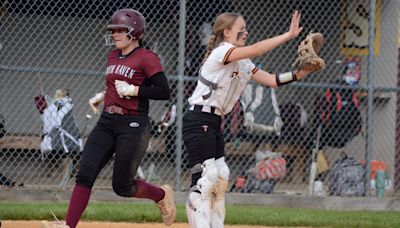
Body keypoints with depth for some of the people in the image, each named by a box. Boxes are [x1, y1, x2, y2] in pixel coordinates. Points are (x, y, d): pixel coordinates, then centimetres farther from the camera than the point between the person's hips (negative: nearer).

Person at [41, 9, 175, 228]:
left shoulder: (147, 58, -10)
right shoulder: (113, 57, 14)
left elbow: (164, 92, -16)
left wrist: (133, 90, -19)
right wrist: (103, 95, 13)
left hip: (133, 126, -7)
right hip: (106, 122, 7)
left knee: (122, 186, -2)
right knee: (84, 175, -8)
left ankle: (162, 195, 26)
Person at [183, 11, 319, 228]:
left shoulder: (242, 64, 16)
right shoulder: (220, 52, -11)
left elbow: (271, 80, 13)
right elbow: (255, 49, -25)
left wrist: (299, 73, -3)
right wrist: (289, 35, -24)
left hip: (213, 124, 10)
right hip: (199, 120, -10)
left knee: (220, 176, 10)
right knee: (204, 179, -14)